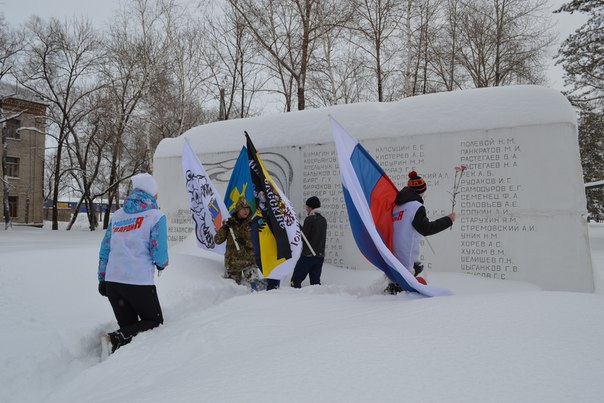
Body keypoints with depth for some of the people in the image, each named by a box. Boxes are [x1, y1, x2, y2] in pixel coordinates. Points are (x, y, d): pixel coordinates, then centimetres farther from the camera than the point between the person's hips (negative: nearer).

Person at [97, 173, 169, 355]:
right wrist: (162, 264, 12)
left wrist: (102, 278, 22)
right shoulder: (156, 216, -6)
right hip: (139, 282, -6)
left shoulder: (117, 215, 12)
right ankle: (116, 340, -13)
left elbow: (105, 249, 14)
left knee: (128, 324, 19)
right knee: (154, 322, 9)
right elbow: (159, 253, -11)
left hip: (112, 281, 6)